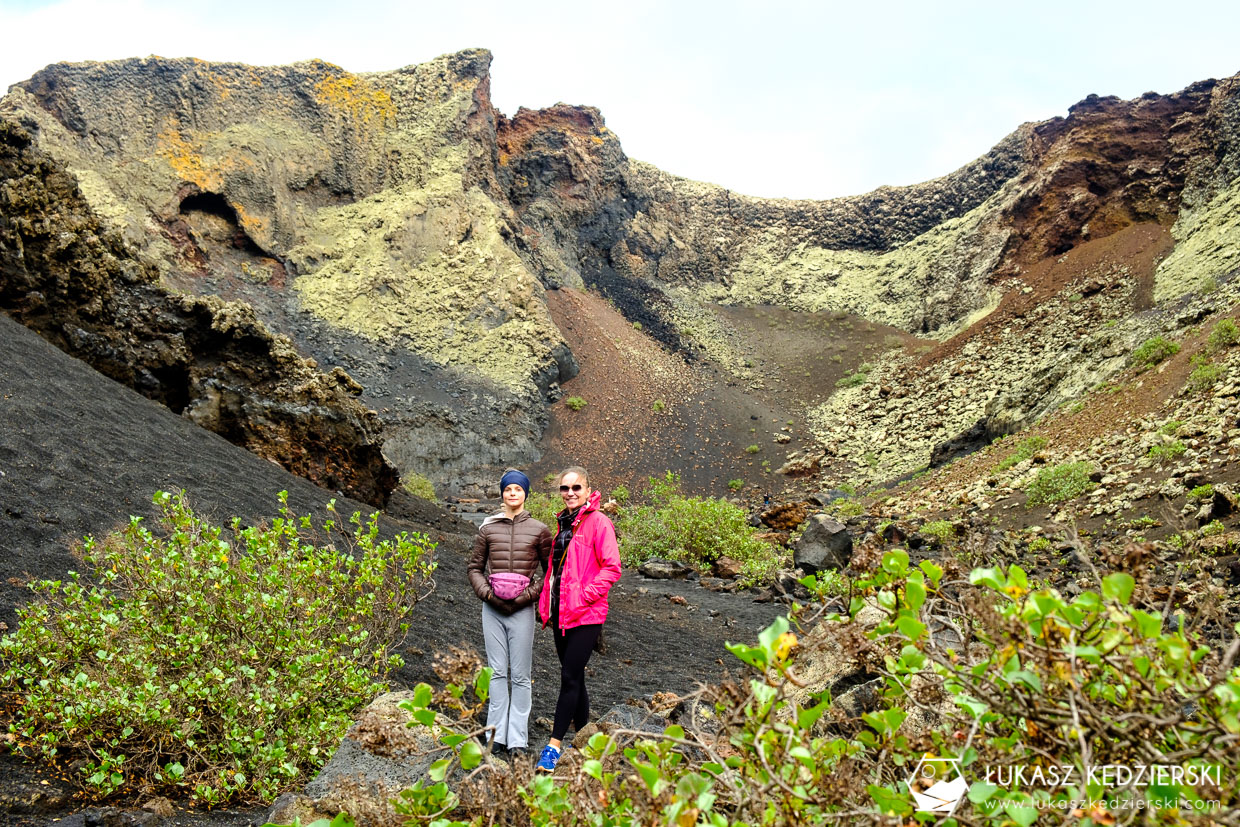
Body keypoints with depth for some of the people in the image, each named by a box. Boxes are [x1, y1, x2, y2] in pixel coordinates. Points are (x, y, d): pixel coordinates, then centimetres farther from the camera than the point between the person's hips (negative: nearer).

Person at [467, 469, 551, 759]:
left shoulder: (539, 530, 2)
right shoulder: (487, 528, 6)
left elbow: (550, 571, 5)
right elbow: (475, 568, 10)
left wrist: (527, 596, -6)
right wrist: (487, 593, -5)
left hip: (521, 610, -1)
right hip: (492, 609, 2)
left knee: (521, 675, 1)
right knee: (497, 672, 7)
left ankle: (518, 739, 9)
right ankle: (497, 735, 16)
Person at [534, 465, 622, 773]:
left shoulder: (598, 522, -9)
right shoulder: (563, 523, 15)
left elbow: (612, 568, -14)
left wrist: (585, 595, -17)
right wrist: (546, 602, 14)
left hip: (585, 614, -8)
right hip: (561, 613, 8)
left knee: (570, 677, -6)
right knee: (574, 676, 15)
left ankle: (554, 744, 1)